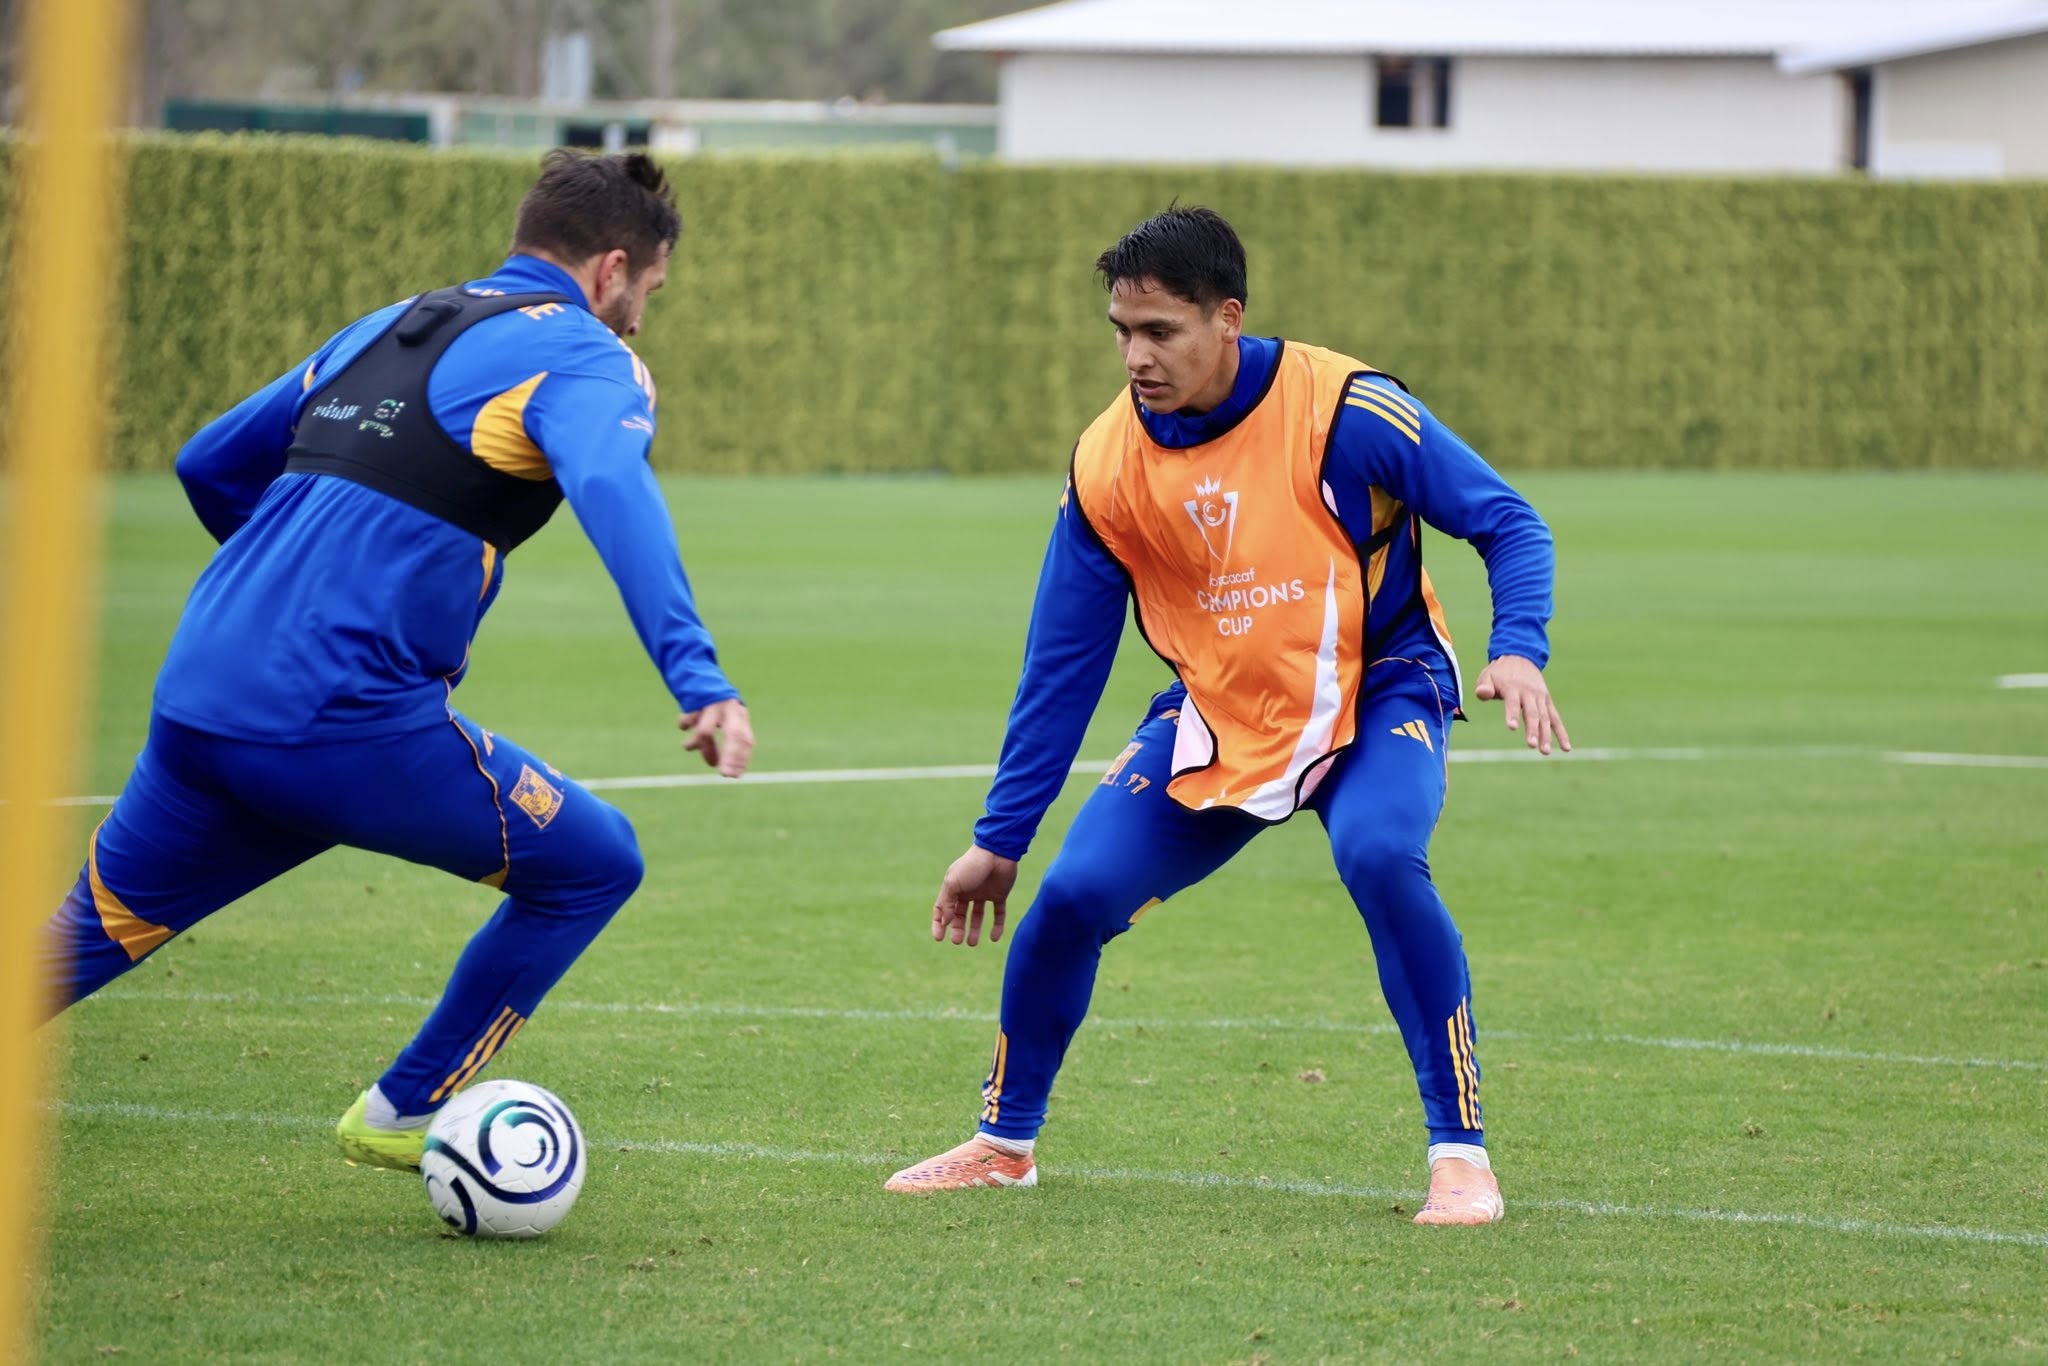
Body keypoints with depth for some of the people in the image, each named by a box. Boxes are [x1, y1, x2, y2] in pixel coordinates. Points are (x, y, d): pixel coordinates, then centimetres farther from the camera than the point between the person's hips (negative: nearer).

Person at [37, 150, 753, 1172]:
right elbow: (613, 491, -20)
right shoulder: (580, 354, 2)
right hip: (345, 724, -7)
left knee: (91, 934, 21)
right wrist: (697, 676, -32)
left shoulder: (387, 328, 25)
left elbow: (208, 463, 33)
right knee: (591, 863, 11)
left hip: (192, 699, 7)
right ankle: (404, 1115, 19)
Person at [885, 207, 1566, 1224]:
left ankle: (1460, 1153, -23)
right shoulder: (1107, 464, -7)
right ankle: (1004, 1142, 16)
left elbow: (1506, 523, -11)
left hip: (1374, 697, -4)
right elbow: (1061, 663, 2)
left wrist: (1517, 649, -30)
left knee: (1378, 855, -34)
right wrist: (999, 839, 4)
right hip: (1216, 719, 4)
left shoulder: (1342, 410, -19)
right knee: (1073, 893, -10)